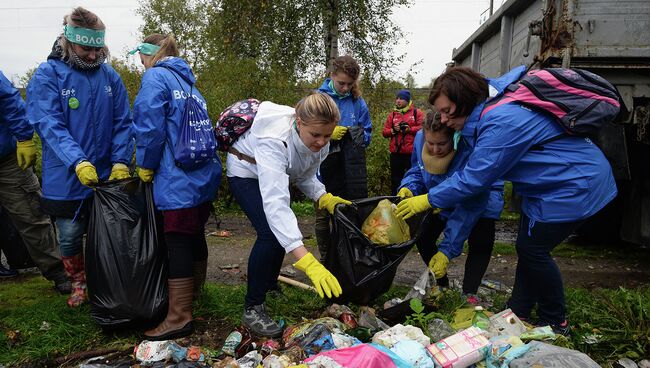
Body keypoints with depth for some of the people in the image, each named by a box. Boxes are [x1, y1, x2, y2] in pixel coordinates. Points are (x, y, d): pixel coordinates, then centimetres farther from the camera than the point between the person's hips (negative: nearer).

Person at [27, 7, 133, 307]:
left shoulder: (110, 76, 2)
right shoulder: (48, 75, -7)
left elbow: (122, 122, 1)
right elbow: (49, 124, -17)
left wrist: (121, 161, -13)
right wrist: (78, 161, -30)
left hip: (107, 175, 2)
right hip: (66, 178, -2)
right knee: (69, 236, 9)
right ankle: (79, 283, 35)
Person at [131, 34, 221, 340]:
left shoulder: (155, 77, -4)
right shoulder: (187, 80, 21)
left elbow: (150, 127, -14)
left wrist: (145, 166, 0)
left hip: (178, 179, -9)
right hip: (206, 174, 9)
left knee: (178, 243, -5)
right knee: (195, 235, 19)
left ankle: (179, 317, 2)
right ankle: (193, 291, 35)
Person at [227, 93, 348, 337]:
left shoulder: (321, 142, -23)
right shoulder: (274, 139, -44)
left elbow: (305, 176, -6)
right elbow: (275, 203, -54)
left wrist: (324, 198, -28)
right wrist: (308, 262, -61)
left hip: (276, 174, 7)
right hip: (246, 172, -7)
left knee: (284, 233, 12)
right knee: (270, 234, -23)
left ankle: (270, 285, 40)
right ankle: (252, 308, -6)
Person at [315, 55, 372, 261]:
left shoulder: (358, 102, 4)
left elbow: (367, 134, 10)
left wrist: (359, 135, -12)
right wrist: (328, 134, -18)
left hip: (349, 168, 2)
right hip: (323, 166, -2)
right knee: (323, 214, 7)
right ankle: (325, 258, 23)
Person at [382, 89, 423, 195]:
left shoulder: (417, 113, 3)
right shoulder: (392, 114, 14)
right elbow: (384, 132, 11)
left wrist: (410, 129, -15)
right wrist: (393, 130, -7)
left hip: (411, 153, -3)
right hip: (396, 153, 4)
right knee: (395, 179, 10)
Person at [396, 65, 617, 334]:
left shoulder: (502, 123, -31)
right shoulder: (488, 113, 3)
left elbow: (474, 178, -28)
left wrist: (429, 199, -17)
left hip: (575, 185, -10)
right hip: (549, 185, 10)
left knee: (532, 249, -4)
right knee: (528, 247, 13)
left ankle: (555, 322, 15)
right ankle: (517, 314, 25)